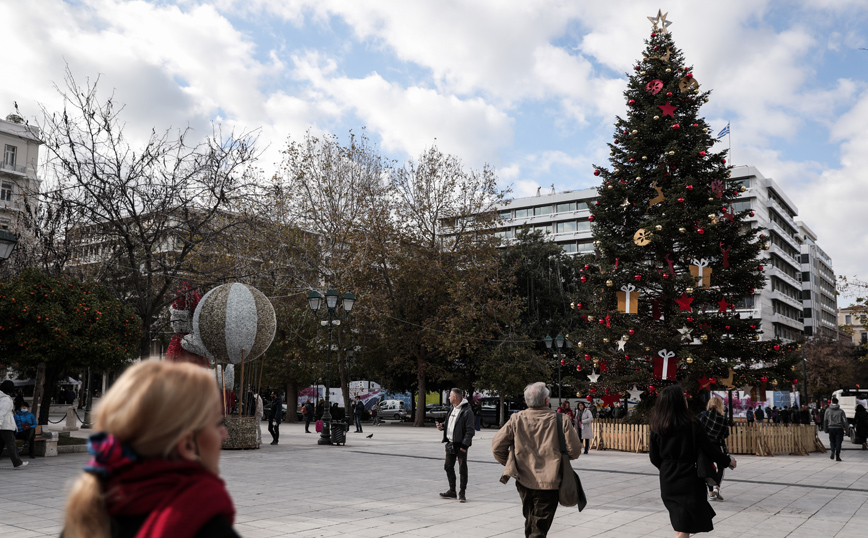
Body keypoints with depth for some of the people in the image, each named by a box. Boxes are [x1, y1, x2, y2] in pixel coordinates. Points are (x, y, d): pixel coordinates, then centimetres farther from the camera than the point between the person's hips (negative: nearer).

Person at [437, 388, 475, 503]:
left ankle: (462, 493, 8)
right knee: (448, 467, 12)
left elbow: (470, 430, -16)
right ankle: (452, 491, 23)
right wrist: (442, 426, 3)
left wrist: (464, 445, -21)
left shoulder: (467, 411, -13)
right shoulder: (451, 409, 13)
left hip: (460, 445, -8)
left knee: (462, 469, 0)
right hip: (450, 443, 8)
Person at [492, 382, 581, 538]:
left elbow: (497, 446, -3)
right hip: (549, 483, -3)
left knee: (530, 522, 25)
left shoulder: (516, 420, -4)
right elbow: (574, 451, -5)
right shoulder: (561, 421, -10)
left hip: (524, 481, 3)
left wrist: (508, 463, 15)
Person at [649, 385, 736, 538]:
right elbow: (709, 449, -7)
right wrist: (728, 460, 12)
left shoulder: (657, 427, -2)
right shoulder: (691, 424, -15)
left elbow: (654, 457, 4)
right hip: (688, 480, -4)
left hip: (667, 481, 4)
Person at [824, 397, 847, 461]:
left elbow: (825, 420, 6)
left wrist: (826, 429, 16)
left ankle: (832, 451, -11)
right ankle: (837, 456, 2)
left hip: (831, 428, 1)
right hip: (839, 428, -1)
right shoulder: (841, 411, -2)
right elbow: (845, 420, -3)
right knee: (838, 443, 4)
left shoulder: (828, 410, 3)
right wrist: (846, 428, 8)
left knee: (832, 442, 14)